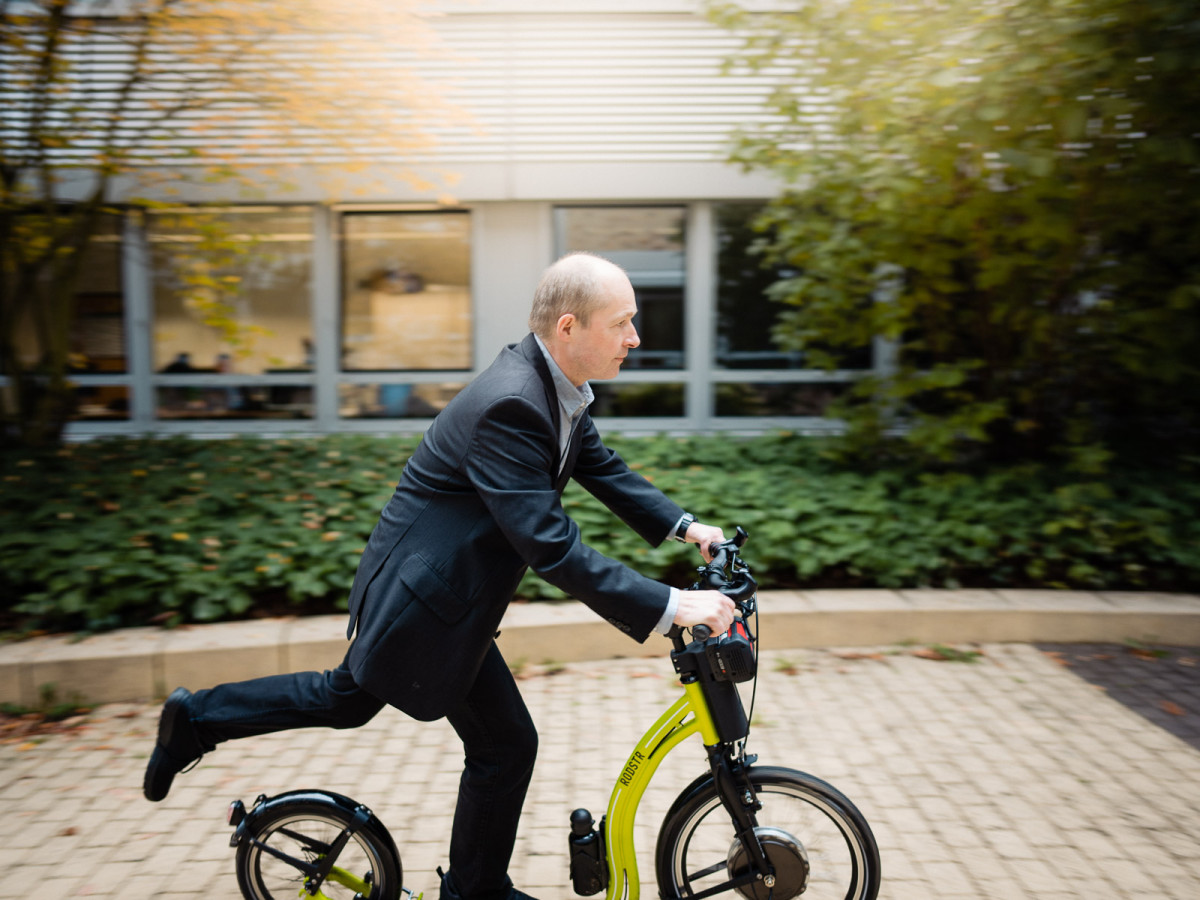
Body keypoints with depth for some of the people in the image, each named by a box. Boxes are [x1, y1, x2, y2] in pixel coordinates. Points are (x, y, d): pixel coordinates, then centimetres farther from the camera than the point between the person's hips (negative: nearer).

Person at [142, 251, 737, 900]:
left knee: (348, 699, 28)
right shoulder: (509, 405, -31)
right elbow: (550, 547, -35)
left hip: (412, 579, 10)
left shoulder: (555, 385, 0)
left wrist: (685, 527, 4)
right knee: (505, 745, 6)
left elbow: (603, 468, 11)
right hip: (427, 594, -10)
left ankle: (195, 717, 43)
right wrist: (670, 606, -33)